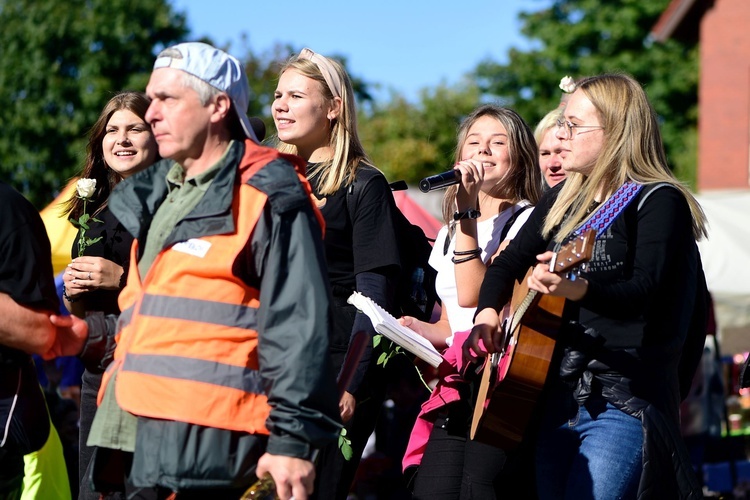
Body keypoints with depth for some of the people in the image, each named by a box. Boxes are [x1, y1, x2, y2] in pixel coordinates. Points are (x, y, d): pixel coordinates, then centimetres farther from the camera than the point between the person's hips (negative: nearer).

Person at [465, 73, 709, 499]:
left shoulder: (659, 201, -8)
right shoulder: (561, 200, 16)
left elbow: (645, 292, -21)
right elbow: (508, 262, 21)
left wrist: (577, 288, -39)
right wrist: (488, 314, 1)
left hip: (622, 403, -8)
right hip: (557, 397, 8)